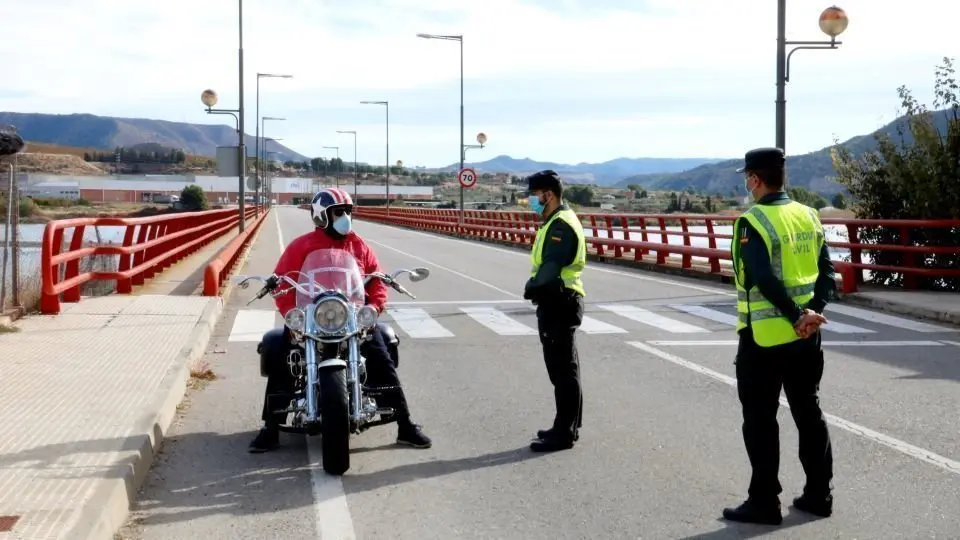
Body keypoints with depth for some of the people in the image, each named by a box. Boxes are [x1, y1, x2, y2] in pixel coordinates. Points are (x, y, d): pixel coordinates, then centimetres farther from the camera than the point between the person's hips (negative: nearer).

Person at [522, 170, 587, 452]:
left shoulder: (561, 225, -17)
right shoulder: (556, 221, 17)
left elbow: (551, 266, -25)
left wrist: (532, 288, -12)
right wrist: (536, 287, 2)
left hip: (560, 303, -11)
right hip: (556, 302, 11)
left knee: (563, 369, -6)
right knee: (563, 368, 17)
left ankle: (564, 433, -2)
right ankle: (568, 426, 27)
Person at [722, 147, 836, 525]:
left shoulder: (753, 222, -14)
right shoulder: (808, 216, 7)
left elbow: (765, 279, -23)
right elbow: (827, 273, 3)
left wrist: (796, 317, -17)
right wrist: (813, 312, -8)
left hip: (764, 337, -7)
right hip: (807, 337, 7)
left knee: (760, 422, 3)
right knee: (809, 413, 16)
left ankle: (764, 502, 8)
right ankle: (819, 495, 23)